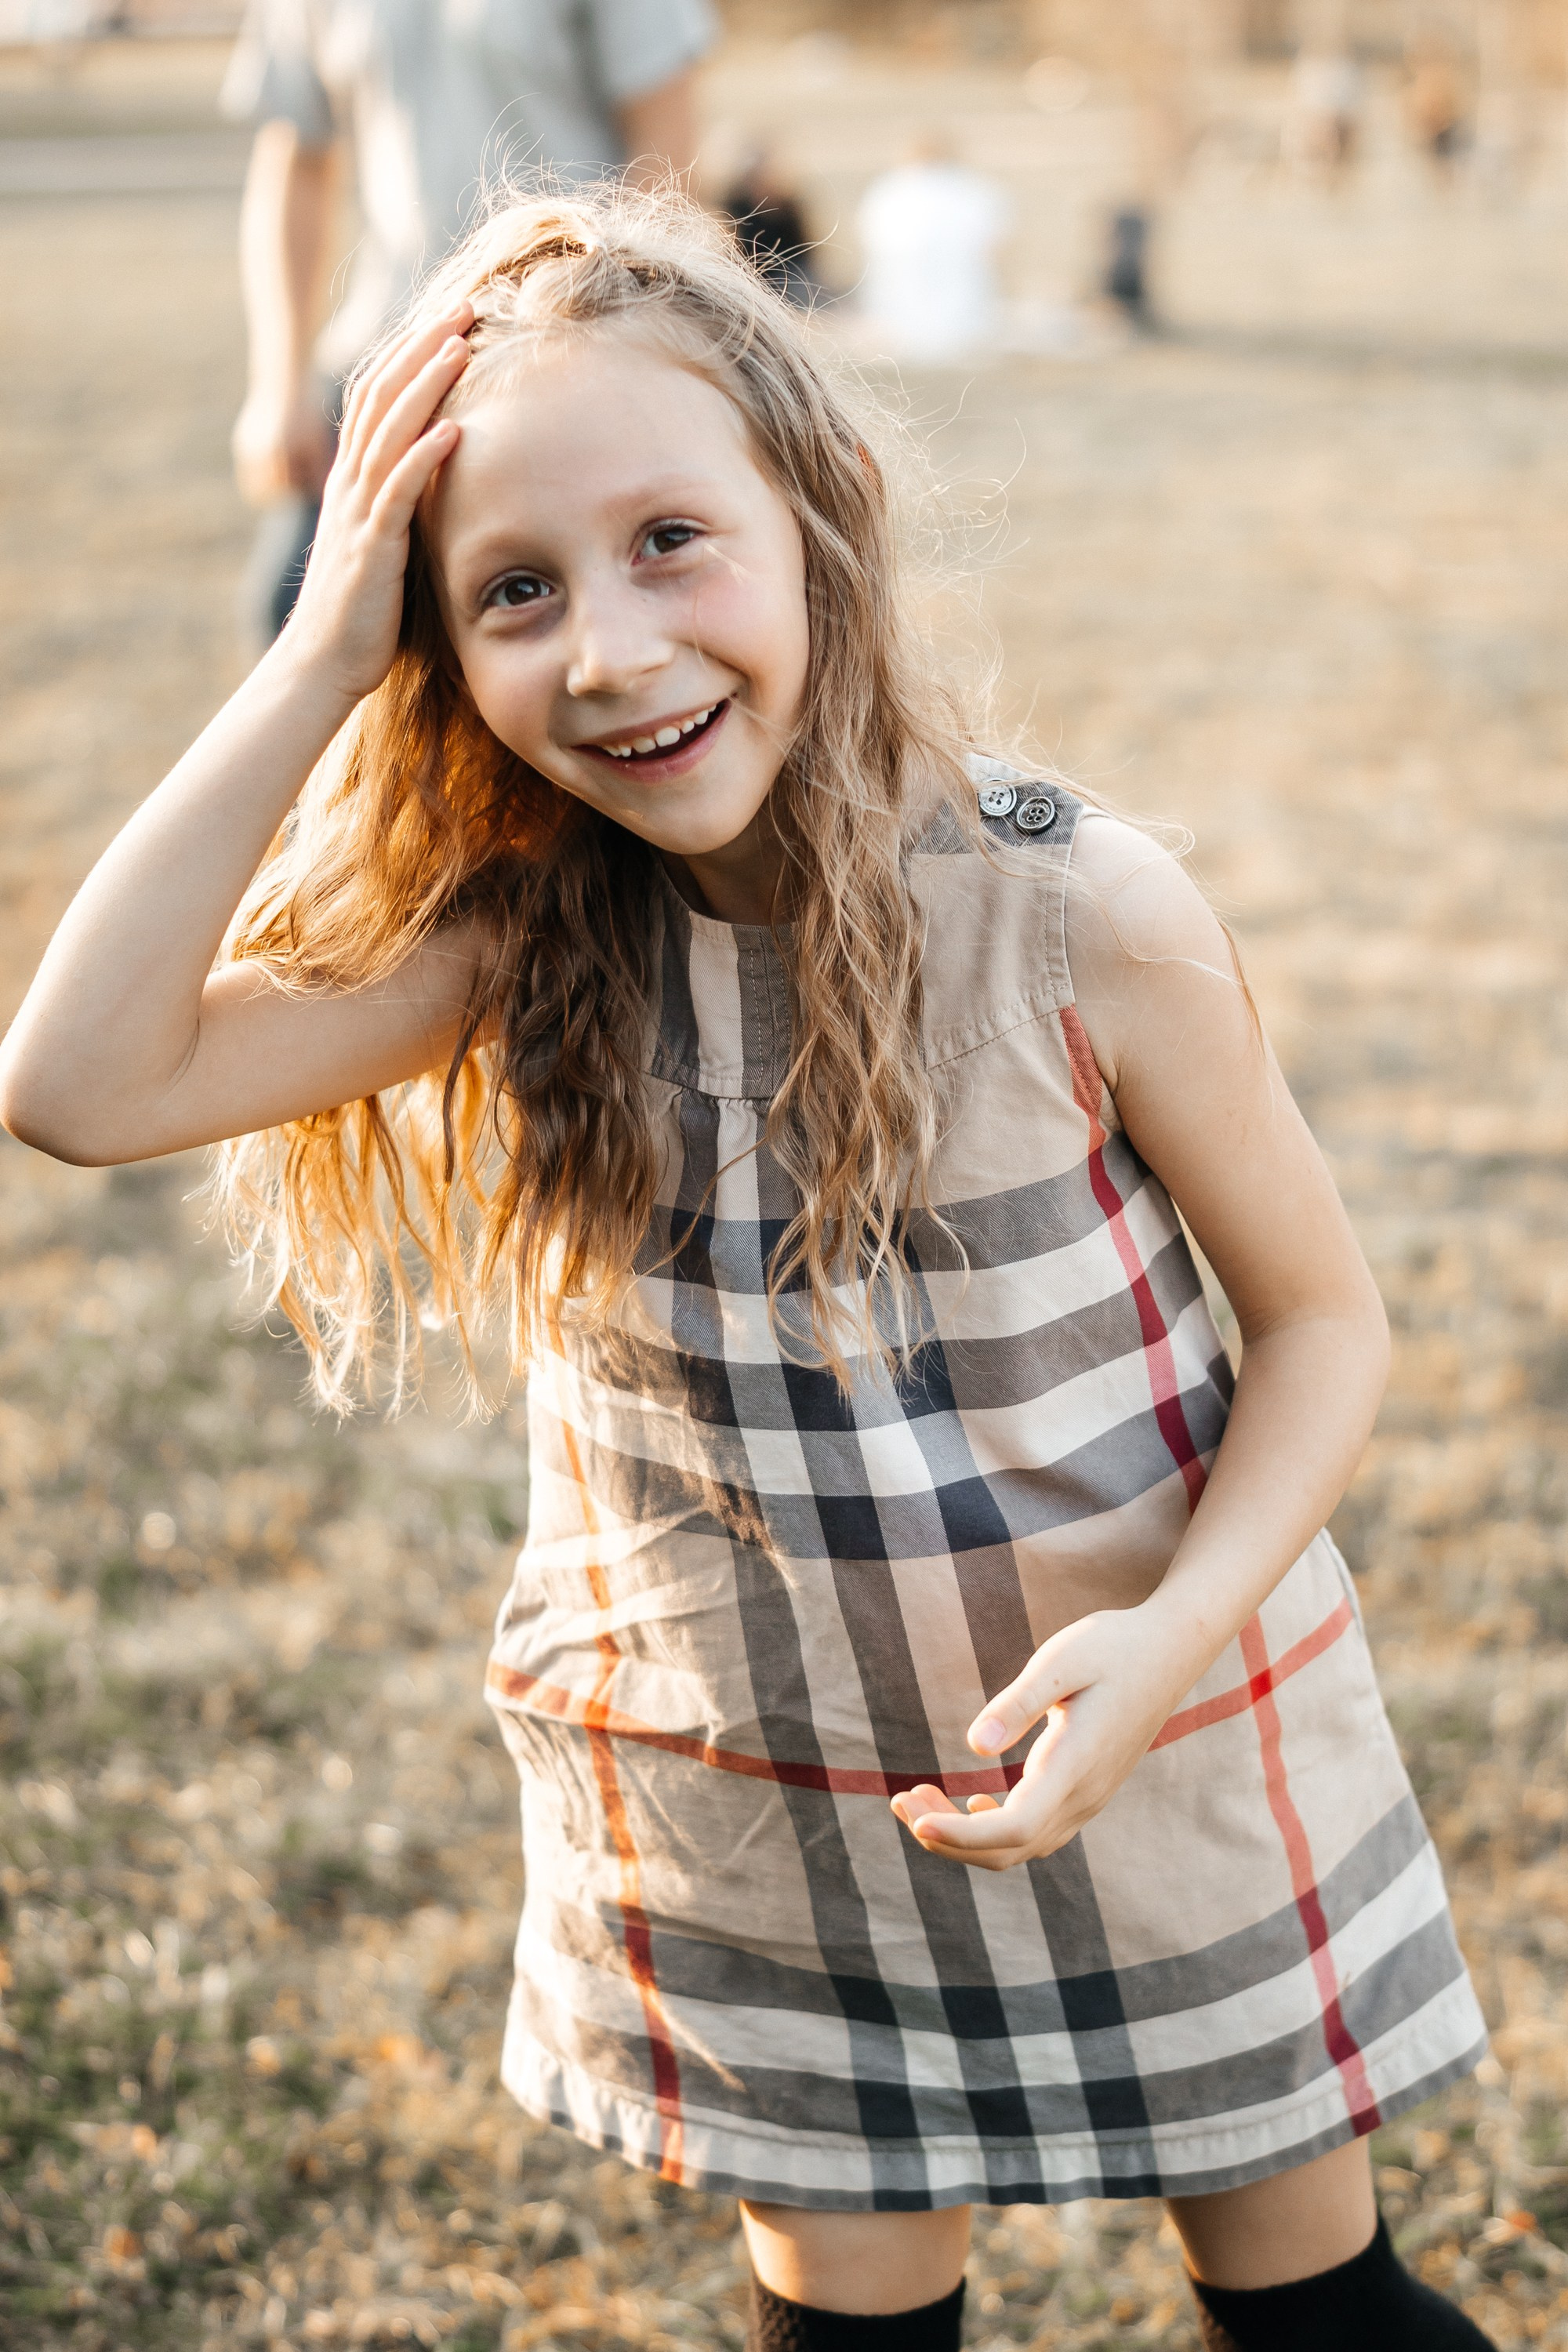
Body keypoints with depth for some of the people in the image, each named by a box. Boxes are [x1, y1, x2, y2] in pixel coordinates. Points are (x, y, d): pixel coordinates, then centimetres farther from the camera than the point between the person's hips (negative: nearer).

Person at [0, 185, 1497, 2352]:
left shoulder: (1077, 913, -21)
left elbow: (1320, 1317, -9)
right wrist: (316, 664, -26)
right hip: (759, 1823, 2)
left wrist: (1169, 1642, -25)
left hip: (1164, 1759, -1)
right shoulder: (527, 942, -13)